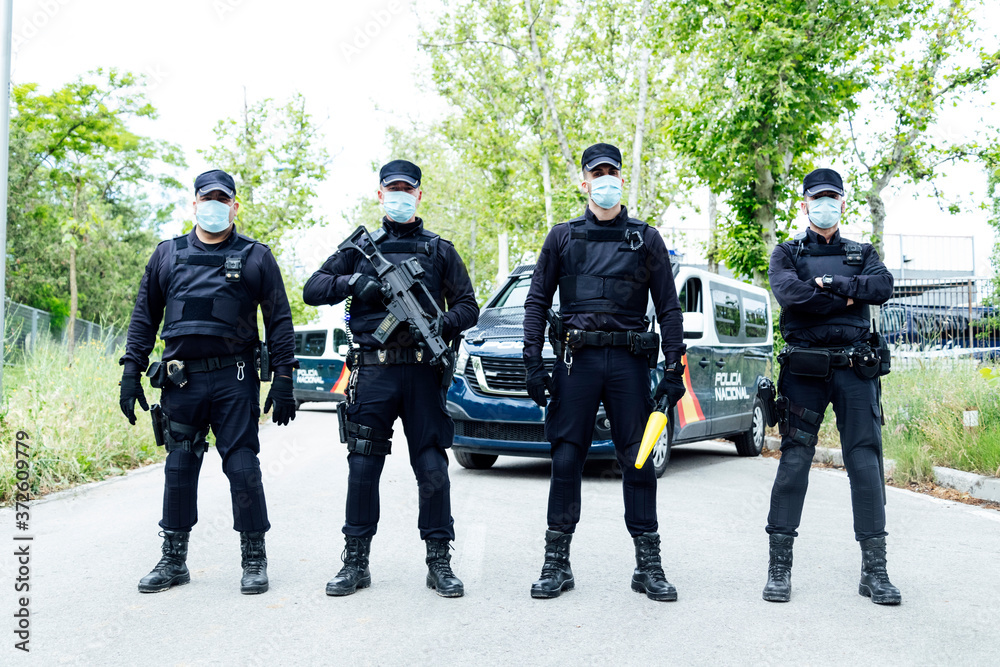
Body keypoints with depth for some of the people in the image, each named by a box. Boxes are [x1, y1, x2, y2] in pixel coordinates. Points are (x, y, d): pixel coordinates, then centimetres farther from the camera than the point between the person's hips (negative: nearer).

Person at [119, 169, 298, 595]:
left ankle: (254, 560, 11)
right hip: (180, 381, 3)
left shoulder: (255, 257, 5)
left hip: (234, 380, -2)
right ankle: (173, 560, 21)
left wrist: (283, 381, -3)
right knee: (179, 468, 8)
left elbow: (279, 320, 4)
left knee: (243, 467, -3)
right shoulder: (167, 255, 12)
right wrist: (131, 373, 7)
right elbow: (144, 316, 14)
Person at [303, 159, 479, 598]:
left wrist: (440, 325, -11)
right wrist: (352, 282, -8)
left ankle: (439, 562, 11)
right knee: (362, 467, 2)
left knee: (433, 469, 0)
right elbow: (312, 290, 10)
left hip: (423, 372, 0)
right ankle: (355, 562, 14)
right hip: (373, 370, 1)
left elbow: (468, 306, 10)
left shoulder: (440, 250, 14)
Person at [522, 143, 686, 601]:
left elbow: (668, 307, 10)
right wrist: (533, 362, -1)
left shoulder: (646, 239, 11)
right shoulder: (563, 237, 11)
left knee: (639, 461, 1)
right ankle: (557, 563, 11)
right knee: (566, 459, 1)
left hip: (628, 360, 0)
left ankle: (648, 566, 11)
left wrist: (674, 369, 0)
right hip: (576, 358, 0)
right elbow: (537, 301, 10)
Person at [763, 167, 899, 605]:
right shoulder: (787, 253, 12)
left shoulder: (862, 254, 19)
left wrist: (828, 282, -9)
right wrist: (846, 297, -6)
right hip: (804, 369, -2)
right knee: (793, 462, -3)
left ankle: (874, 569, 6)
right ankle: (779, 566, 4)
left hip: (855, 368, 2)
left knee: (865, 462, -1)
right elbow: (789, 293, -10)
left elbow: (883, 286, -3)